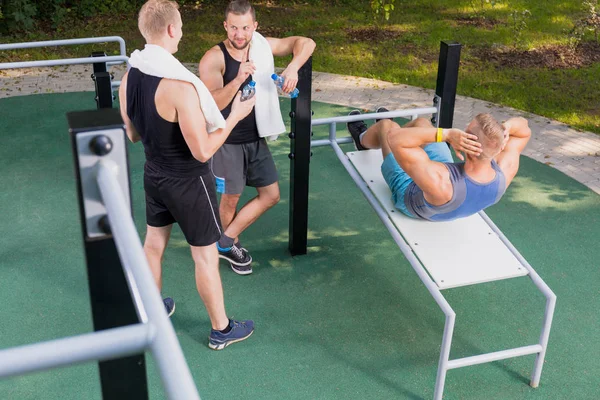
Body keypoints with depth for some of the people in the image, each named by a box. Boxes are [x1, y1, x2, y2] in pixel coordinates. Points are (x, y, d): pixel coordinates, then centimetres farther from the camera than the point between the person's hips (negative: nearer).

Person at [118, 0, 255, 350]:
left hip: (154, 175, 8)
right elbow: (203, 151, -26)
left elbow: (133, 134, 8)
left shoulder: (129, 78, -5)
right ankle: (221, 330, 25)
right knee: (205, 255, 8)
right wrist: (235, 115, -16)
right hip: (188, 182, -7)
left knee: (154, 243, 24)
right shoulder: (179, 85, -30)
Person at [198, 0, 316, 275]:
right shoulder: (213, 59, -21)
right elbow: (212, 104, -32)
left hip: (256, 138, 6)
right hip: (227, 141, -6)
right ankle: (231, 246, 34)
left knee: (271, 195, 8)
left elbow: (305, 43, -4)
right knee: (230, 198, 9)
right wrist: (238, 80, -48)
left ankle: (226, 242, 19)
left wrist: (293, 68, -24)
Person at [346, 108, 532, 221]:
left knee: (387, 126, 13)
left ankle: (363, 140, 52)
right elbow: (524, 128, -17)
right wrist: (507, 127, -40)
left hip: (409, 192, -5)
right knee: (421, 122, 22)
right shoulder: (504, 173, -36)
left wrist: (446, 134, -59)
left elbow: (395, 138, -50)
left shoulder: (441, 183, -53)